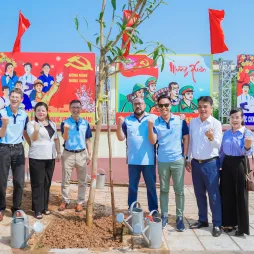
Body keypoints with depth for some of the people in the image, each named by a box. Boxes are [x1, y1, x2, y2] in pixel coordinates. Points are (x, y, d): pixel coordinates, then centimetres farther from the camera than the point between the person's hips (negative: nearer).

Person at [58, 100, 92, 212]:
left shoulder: (85, 123, 4)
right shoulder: (65, 122, -4)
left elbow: (88, 140, 8)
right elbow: (65, 139, -15)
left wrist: (89, 155, 4)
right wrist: (66, 130, -36)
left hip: (82, 154, 2)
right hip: (68, 154, -2)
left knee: (82, 181, 7)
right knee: (65, 180, 8)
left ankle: (80, 202, 18)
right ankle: (65, 201, 21)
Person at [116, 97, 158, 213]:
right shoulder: (127, 120, 6)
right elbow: (121, 138, 3)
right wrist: (119, 125, -12)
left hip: (149, 160, -1)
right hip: (133, 160, 2)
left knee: (151, 186, 8)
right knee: (132, 186, 11)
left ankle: (154, 211, 19)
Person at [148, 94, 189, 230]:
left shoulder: (180, 120, -1)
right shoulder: (155, 122, 0)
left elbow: (186, 138, 3)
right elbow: (153, 142, -6)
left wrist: (185, 156, -1)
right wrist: (150, 128, -20)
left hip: (178, 160, -1)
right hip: (162, 161, 1)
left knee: (179, 190, 5)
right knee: (164, 190, 11)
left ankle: (179, 217, 14)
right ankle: (164, 215, 20)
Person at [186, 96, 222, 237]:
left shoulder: (216, 123, -8)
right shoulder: (193, 122, 5)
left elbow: (218, 145, -15)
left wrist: (212, 138, -36)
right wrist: (188, 160, 11)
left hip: (211, 163, -4)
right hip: (196, 163, 5)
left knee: (214, 195, 1)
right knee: (199, 194, 14)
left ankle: (217, 224, 11)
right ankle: (203, 220, 28)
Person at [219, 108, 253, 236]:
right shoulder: (226, 133, 9)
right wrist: (219, 165, 10)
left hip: (240, 164, -5)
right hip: (227, 164, 6)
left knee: (240, 195, 1)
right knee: (226, 194, 10)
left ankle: (242, 226, 13)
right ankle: (229, 222, 24)